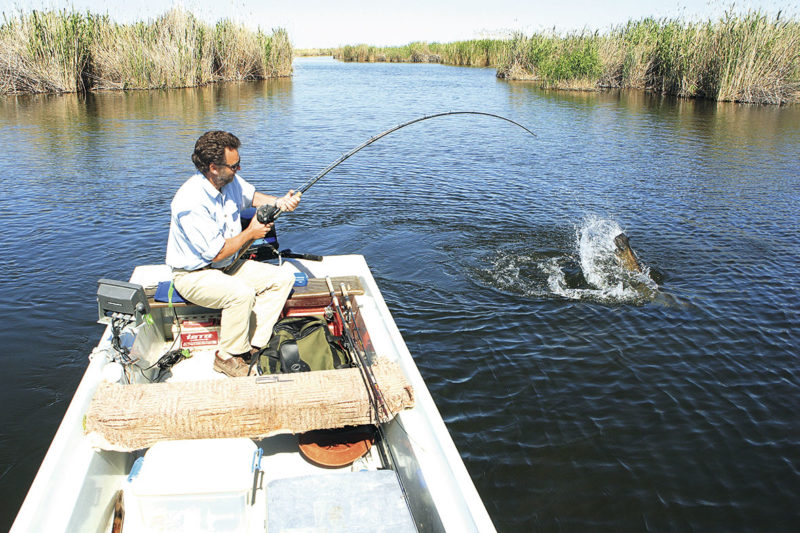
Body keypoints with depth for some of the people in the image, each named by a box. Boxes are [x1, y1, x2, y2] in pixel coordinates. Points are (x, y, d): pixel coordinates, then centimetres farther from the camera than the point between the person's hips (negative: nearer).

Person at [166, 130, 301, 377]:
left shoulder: (230, 180, -5)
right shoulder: (191, 202, -30)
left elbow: (251, 195, 19)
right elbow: (216, 253, -26)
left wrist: (279, 202, -1)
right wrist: (250, 233, -14)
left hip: (228, 265, 9)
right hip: (194, 274, -9)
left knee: (283, 278, -4)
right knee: (242, 293, -36)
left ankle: (252, 346, -4)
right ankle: (228, 356, -12)